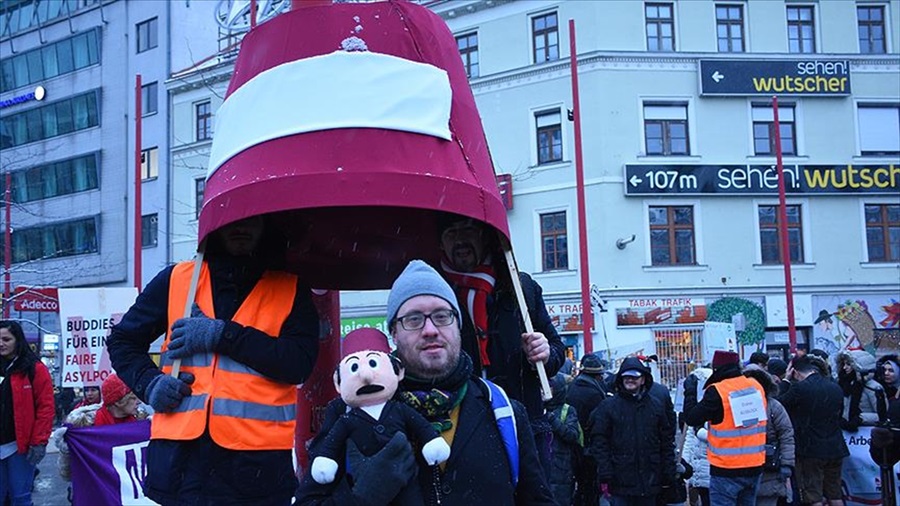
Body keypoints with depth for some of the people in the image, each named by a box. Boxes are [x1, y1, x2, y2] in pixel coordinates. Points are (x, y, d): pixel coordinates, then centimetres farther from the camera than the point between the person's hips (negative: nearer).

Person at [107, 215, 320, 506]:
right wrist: (149, 383, 0)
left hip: (257, 461, -1)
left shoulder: (291, 291, 5)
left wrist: (222, 335, -14)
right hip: (180, 452, 2)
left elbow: (299, 363, -9)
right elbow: (123, 340, 19)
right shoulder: (175, 279, 10)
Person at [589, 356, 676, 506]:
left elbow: (667, 442, 11)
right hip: (621, 482, -3)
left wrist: (668, 475, 7)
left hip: (650, 481, 3)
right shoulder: (608, 406, 0)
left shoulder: (656, 405, 9)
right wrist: (605, 476, -10)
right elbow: (599, 442, -4)